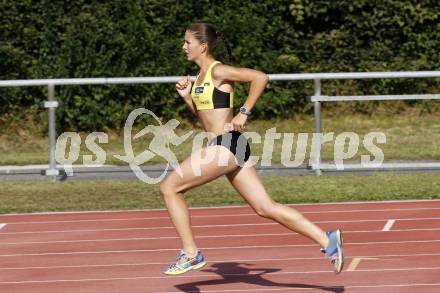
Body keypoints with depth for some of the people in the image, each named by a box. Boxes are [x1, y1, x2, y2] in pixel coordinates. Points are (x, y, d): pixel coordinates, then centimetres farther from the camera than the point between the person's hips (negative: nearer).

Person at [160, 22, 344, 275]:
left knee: (169, 188, -4)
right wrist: (187, 96, 12)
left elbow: (260, 77, -19)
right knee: (266, 208, 4)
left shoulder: (218, 72, -9)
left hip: (226, 145, -10)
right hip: (222, 146, 10)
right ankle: (327, 240, 0)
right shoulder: (202, 76, 18)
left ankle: (191, 254, -1)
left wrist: (244, 113, -17)